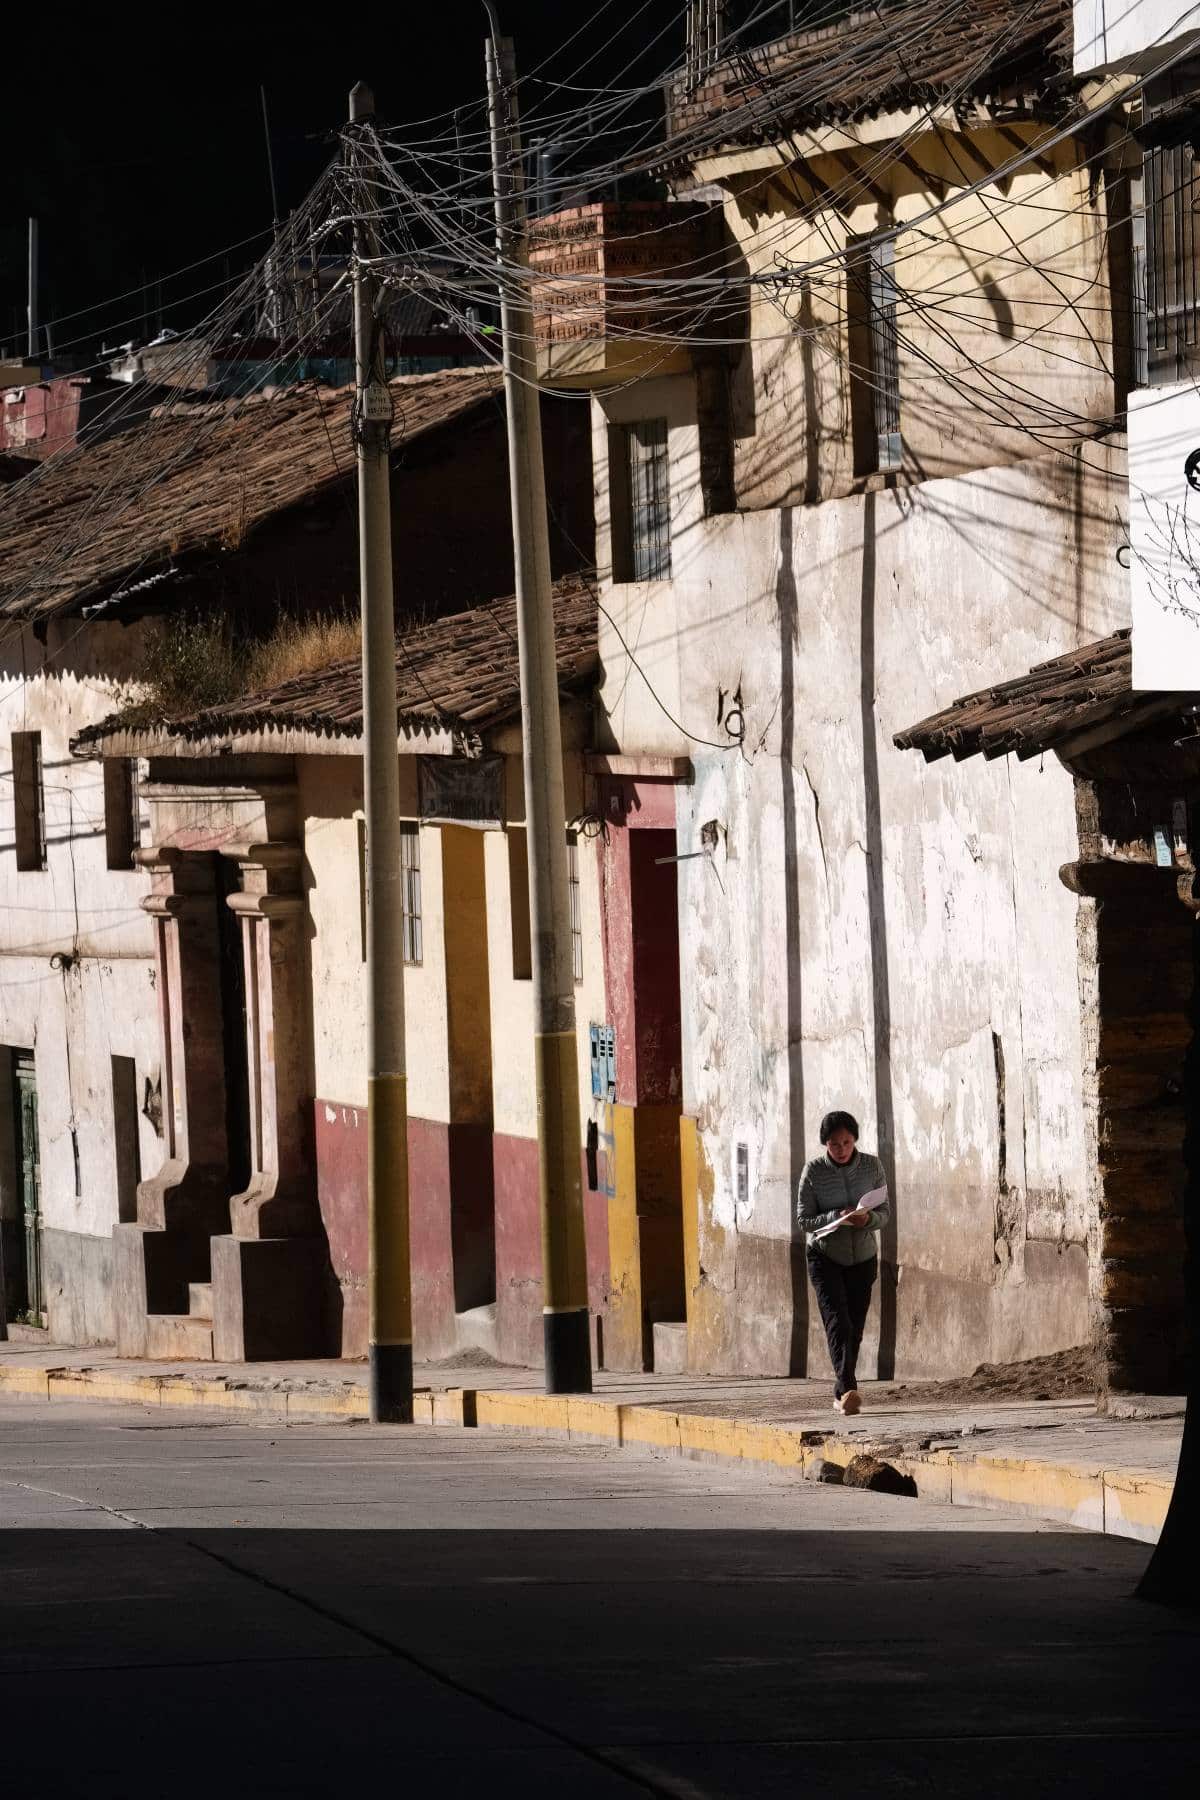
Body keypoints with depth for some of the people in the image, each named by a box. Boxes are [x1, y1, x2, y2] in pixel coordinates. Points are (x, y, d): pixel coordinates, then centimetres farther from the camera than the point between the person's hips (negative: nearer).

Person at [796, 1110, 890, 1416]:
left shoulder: (871, 1166, -4)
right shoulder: (814, 1171, -11)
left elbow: (885, 1213, -1)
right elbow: (804, 1220, -10)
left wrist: (868, 1218, -24)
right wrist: (837, 1218, -28)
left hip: (863, 1258, 3)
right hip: (825, 1258, -3)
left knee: (855, 1329, 6)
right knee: (838, 1322, -19)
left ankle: (841, 1394, 20)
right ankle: (848, 1389, -33)